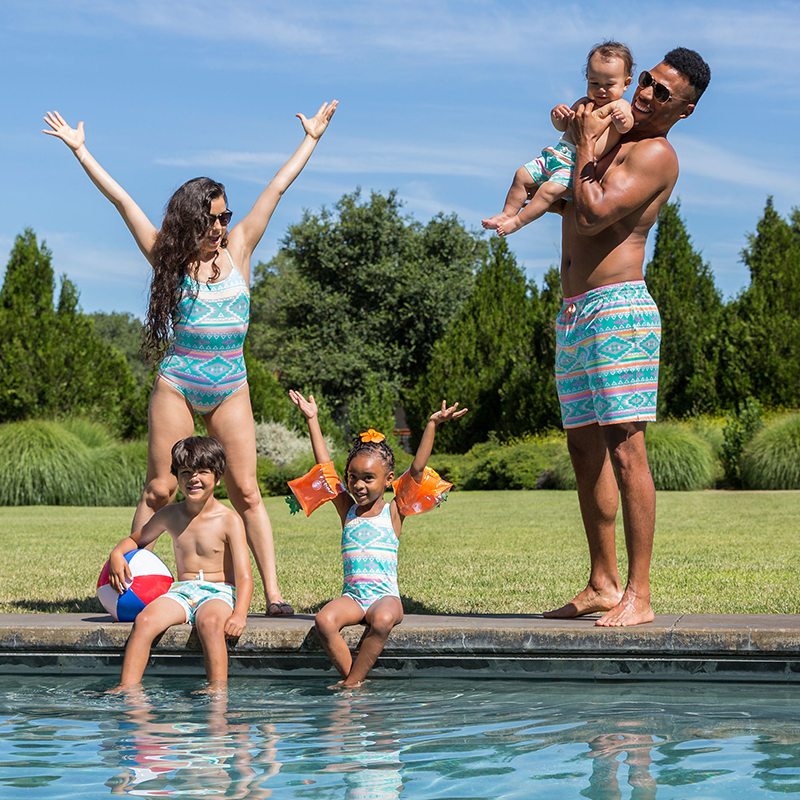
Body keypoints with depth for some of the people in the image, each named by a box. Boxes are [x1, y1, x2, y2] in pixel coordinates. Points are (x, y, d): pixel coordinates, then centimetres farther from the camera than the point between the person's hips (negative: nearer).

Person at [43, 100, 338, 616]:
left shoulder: (237, 249, 6)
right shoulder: (169, 258, 2)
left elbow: (277, 188, 9)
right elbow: (121, 199, 2)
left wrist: (311, 139, 14)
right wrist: (80, 151, 4)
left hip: (231, 388, 1)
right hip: (177, 384, -1)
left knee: (246, 492, -2)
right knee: (160, 489, 0)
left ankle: (273, 593, -5)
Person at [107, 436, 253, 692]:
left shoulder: (229, 520, -2)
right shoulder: (170, 515, 12)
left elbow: (244, 577, -8)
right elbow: (136, 539, 29)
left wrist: (239, 614, -25)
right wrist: (117, 554, 4)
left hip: (218, 592, -4)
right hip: (181, 591, 4)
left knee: (210, 621, -39)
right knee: (145, 620, -27)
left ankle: (219, 688, -40)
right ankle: (128, 686, -31)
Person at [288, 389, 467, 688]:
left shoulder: (393, 512, 6)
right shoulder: (348, 510, 14)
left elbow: (417, 470, -2)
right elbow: (325, 467, 16)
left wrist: (432, 425, -8)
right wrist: (312, 419, 18)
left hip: (385, 596, -3)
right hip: (351, 596, 3)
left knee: (382, 621, -36)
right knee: (324, 621, -29)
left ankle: (353, 681, -25)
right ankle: (351, 678, -21)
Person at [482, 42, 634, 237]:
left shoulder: (618, 106, -1)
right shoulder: (583, 103, 20)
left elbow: (625, 126, -21)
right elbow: (562, 126, 24)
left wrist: (623, 120, -46)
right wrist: (558, 114, 1)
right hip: (557, 154, 8)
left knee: (550, 190, -23)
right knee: (522, 175, 3)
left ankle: (518, 221, -13)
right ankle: (507, 213, 13)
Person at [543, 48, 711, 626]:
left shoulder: (656, 154, -7)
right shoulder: (612, 142, 19)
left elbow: (592, 215, -18)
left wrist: (586, 143, -6)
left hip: (619, 308, -9)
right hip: (573, 313, 9)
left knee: (625, 448, -13)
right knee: (585, 449, 10)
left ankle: (639, 596, -13)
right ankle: (603, 585, 17)